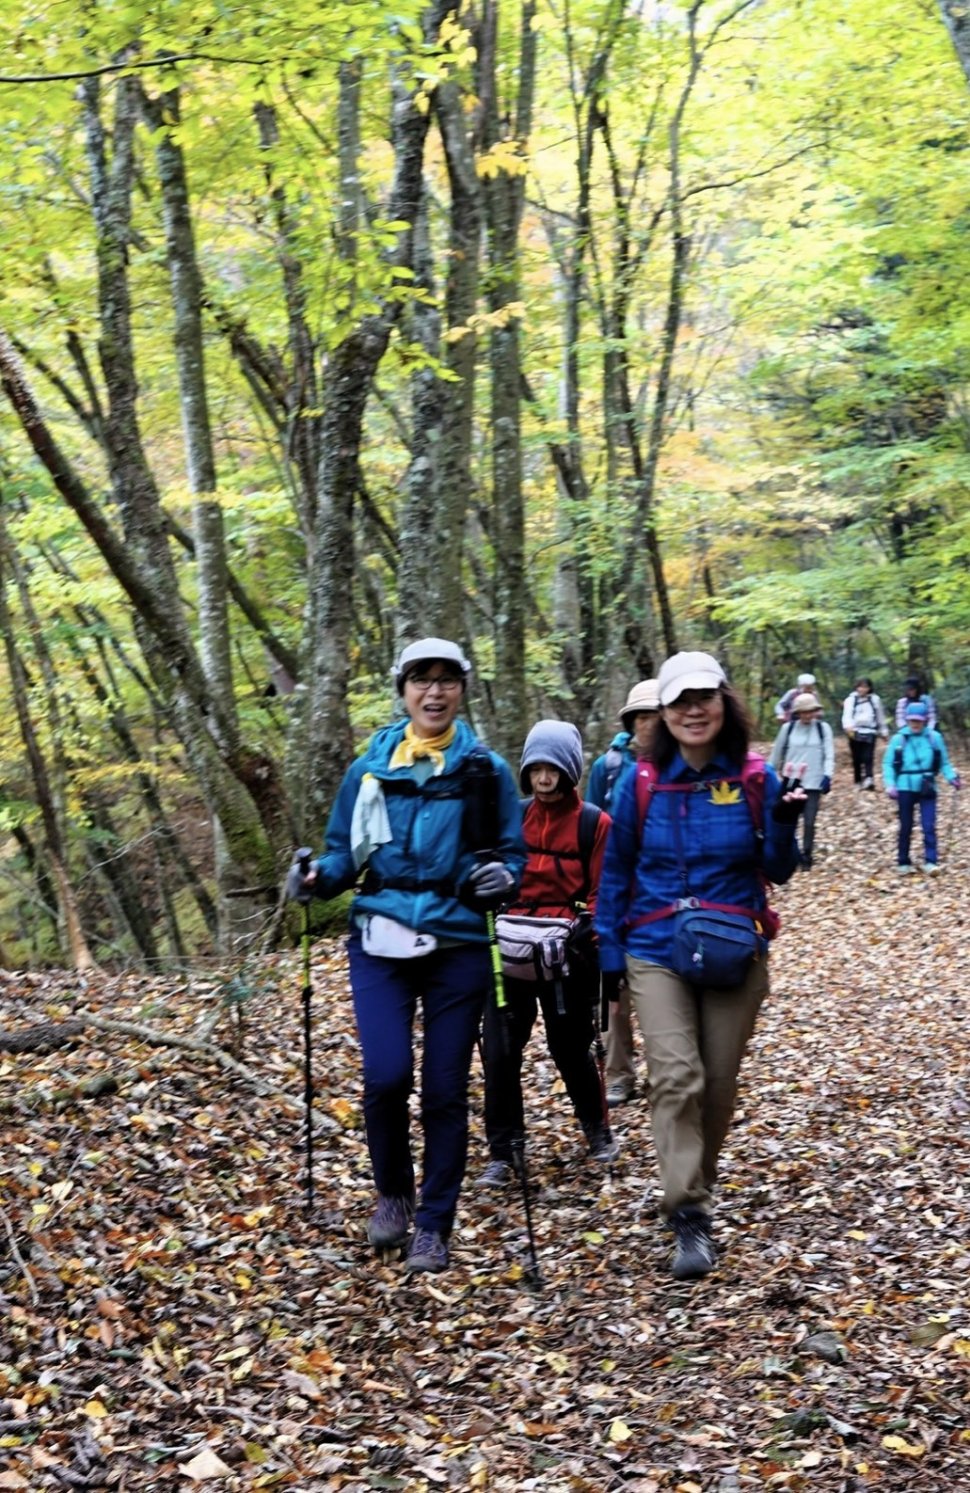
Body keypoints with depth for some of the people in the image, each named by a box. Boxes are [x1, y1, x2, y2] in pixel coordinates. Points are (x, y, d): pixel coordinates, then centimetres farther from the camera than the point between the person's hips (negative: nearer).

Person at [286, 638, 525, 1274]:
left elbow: (514, 854, 3)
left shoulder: (487, 770, 1)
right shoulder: (369, 769, 5)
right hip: (382, 944, 1)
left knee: (445, 1090, 4)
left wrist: (502, 876, -19)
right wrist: (318, 876, -11)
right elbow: (345, 853, 10)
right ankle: (392, 1192, 16)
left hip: (458, 947, 0)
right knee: (387, 1075, -12)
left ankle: (434, 1224, 20)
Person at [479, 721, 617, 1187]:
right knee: (500, 1051, -2)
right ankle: (502, 1152, 9)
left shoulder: (594, 823, -3)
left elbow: (602, 895, -4)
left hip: (567, 957, -2)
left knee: (570, 1046, 9)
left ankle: (597, 1129, 35)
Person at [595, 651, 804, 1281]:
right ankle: (690, 1218, -13)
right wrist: (609, 952, 5)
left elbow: (777, 870, 4)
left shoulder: (755, 779, -2)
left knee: (719, 1085, 8)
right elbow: (616, 872, 7)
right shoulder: (643, 783, -1)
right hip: (658, 953, -1)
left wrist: (784, 825, -16)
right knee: (676, 1079, -16)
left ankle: (696, 1183, 31)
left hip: (736, 953, 1)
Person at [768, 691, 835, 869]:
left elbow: (829, 754, -1)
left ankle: (806, 857, 9)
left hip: (813, 783, -1)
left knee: (809, 822, -1)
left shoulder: (823, 728, 1)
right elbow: (776, 753, 11)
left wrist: (828, 775, -13)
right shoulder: (788, 728, 2)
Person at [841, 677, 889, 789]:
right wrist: (848, 726, -28)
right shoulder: (851, 700, 5)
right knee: (856, 759, 5)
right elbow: (847, 715, -9)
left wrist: (884, 732, 24)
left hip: (870, 733, 0)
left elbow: (880, 717, 21)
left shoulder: (875, 700, 12)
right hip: (855, 733, 0)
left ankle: (868, 779, -27)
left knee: (868, 758, -14)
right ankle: (858, 781, 16)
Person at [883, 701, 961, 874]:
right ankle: (903, 862, 20)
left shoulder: (935, 738, 0)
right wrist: (890, 784, -10)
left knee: (929, 826, -8)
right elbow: (888, 764, 2)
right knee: (906, 827, 9)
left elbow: (944, 762, 7)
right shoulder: (898, 739, -2)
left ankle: (930, 861, -8)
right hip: (905, 788, 0)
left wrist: (952, 777, -9)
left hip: (927, 788, 0)